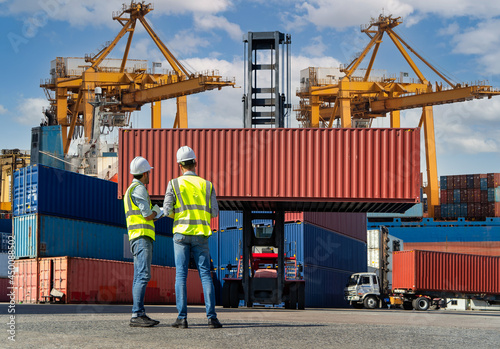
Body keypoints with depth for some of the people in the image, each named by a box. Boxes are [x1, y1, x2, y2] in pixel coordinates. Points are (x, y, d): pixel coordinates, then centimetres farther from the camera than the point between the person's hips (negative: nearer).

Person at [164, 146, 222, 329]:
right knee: (205, 275, 2)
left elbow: (167, 210, -4)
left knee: (181, 275, 0)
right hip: (201, 236, 1)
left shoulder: (174, 183, -1)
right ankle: (211, 317, -5)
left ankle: (182, 317, -5)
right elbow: (214, 212, 5)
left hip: (181, 233, -1)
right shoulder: (207, 185, 5)